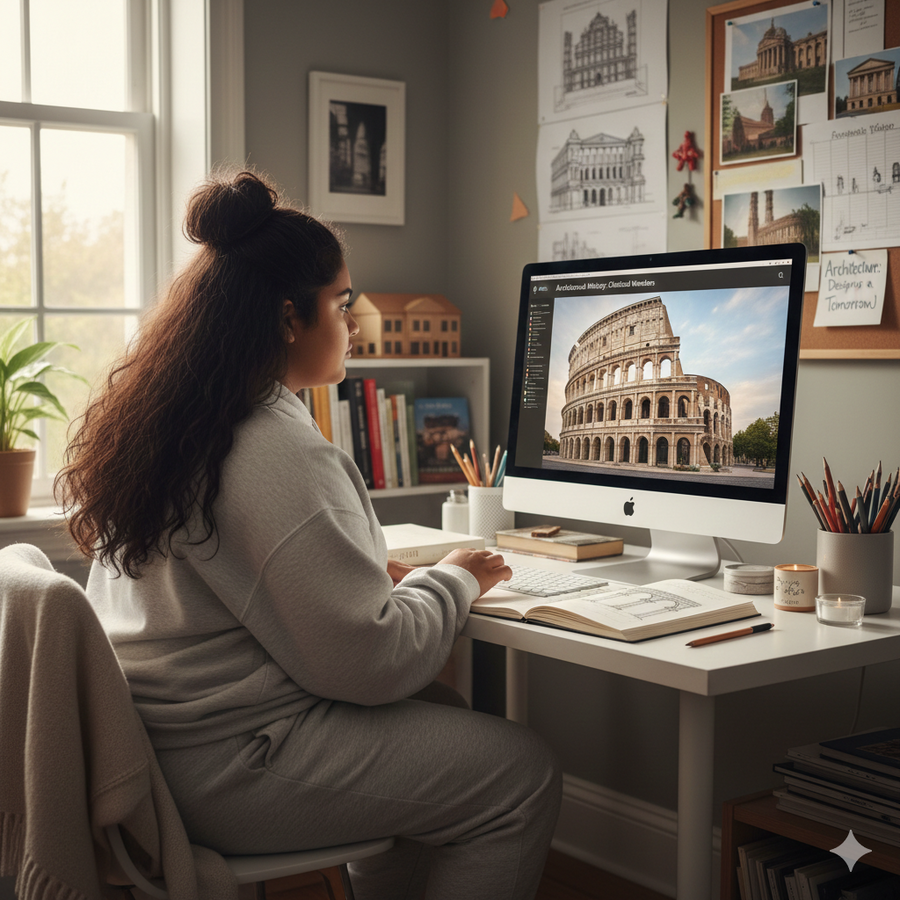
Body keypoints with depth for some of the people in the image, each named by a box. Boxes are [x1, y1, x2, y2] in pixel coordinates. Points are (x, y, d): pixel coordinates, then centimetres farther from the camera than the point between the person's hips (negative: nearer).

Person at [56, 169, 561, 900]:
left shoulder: (154, 421, 6)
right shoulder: (280, 455, -23)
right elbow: (367, 662, -21)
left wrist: (370, 570, 10)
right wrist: (453, 581, -4)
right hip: (226, 770, -10)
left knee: (435, 710, 22)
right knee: (523, 774, -3)